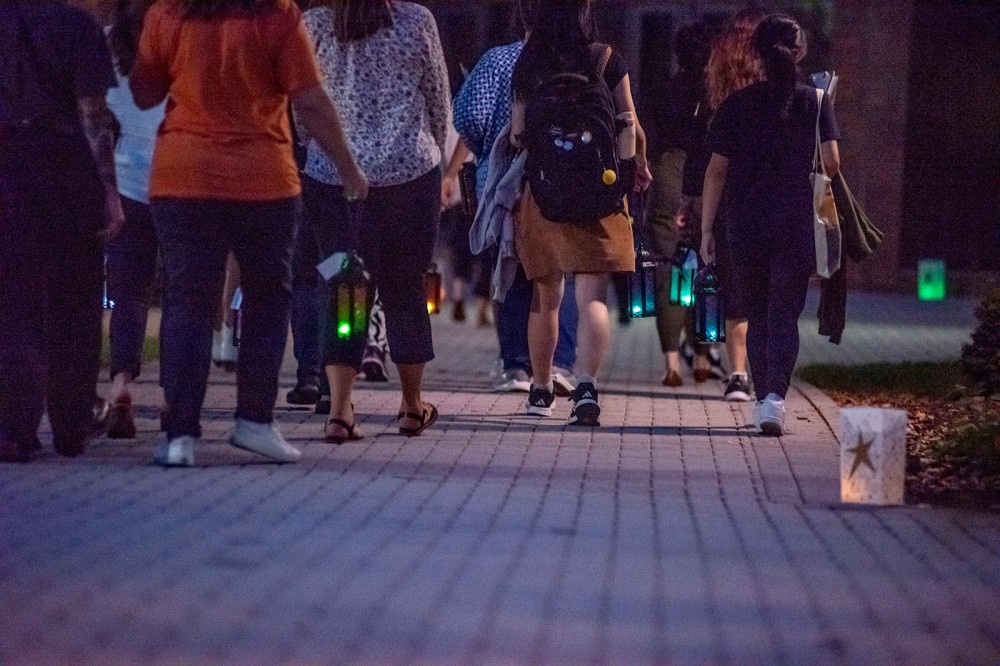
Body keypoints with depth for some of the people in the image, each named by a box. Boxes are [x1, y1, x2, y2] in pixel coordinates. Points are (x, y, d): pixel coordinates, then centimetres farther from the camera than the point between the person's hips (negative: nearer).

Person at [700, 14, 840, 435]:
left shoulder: (737, 105, 1)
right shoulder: (815, 102, 0)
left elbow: (717, 170, 0)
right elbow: (831, 164, -4)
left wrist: (707, 229, 5)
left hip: (745, 227, 1)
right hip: (797, 227, -1)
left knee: (758, 317, 14)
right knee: (785, 317, 0)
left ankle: (763, 398, 17)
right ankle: (775, 394, -20)